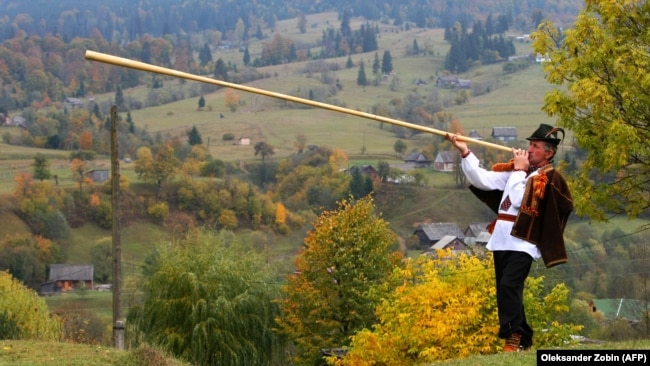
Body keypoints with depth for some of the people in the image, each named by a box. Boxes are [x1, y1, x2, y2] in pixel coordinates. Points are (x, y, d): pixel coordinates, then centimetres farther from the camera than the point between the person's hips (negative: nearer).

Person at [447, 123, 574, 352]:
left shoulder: (550, 178, -7)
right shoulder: (514, 169, 14)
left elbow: (520, 201, -17)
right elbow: (483, 180, 9)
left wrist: (519, 170, -8)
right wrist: (465, 152, 2)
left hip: (522, 242, -7)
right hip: (502, 239, 7)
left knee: (509, 286, -22)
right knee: (506, 290, 10)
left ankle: (514, 336, -21)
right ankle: (524, 337, 19)